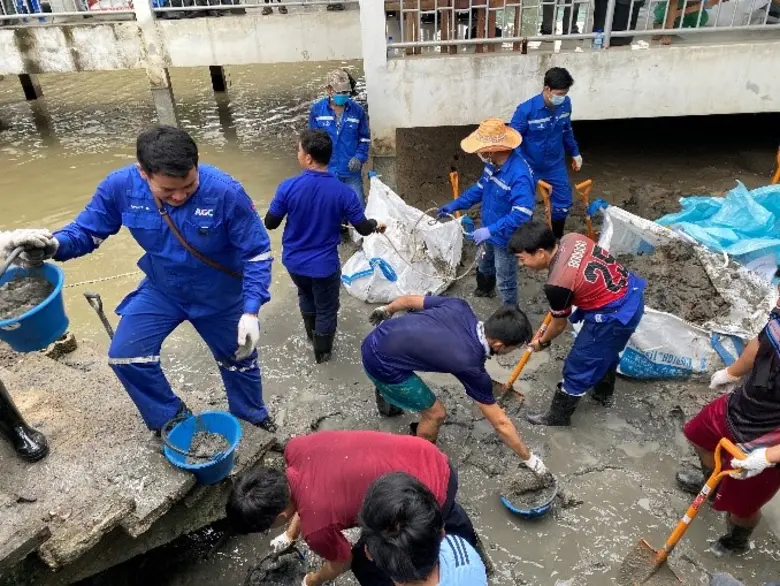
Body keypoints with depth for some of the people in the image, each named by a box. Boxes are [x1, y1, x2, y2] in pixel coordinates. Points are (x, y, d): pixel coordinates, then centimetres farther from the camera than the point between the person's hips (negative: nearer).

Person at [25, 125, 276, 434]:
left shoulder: (225, 191, -33)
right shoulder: (120, 186, -23)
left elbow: (257, 253, -24)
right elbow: (88, 230, -8)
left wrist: (251, 311, -32)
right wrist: (54, 244, -31)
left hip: (221, 297, -2)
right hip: (161, 290, 3)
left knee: (239, 358, 16)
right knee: (124, 356, -4)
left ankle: (252, 413, 48)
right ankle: (170, 417, 22)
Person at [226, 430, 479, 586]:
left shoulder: (317, 526, -27)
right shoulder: (295, 448, -11)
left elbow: (341, 563, -1)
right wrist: (291, 533, 29)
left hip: (430, 497, -6)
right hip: (434, 460, 7)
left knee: (365, 562, 15)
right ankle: (467, 546, 67)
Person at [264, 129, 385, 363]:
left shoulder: (288, 187, -19)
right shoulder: (343, 192, -20)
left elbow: (270, 223, -7)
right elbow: (363, 228, -10)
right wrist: (376, 225, 14)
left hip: (294, 261, 3)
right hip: (323, 265, -2)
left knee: (306, 294, 33)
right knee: (326, 309, 21)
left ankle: (311, 333, 55)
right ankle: (322, 352, 40)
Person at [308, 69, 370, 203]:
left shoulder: (358, 110, -1)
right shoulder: (317, 109, -2)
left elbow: (365, 138, 6)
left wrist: (359, 157, -10)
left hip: (352, 172, 0)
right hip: (326, 171, 0)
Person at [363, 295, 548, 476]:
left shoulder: (459, 307, -4)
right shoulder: (470, 364, -17)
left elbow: (409, 300, 9)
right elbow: (501, 424, -7)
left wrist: (386, 310, 30)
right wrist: (528, 458, 7)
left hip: (375, 339, 8)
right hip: (381, 364, -8)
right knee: (436, 414, 8)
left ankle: (387, 394, 71)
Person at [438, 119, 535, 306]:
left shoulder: (519, 176, -35)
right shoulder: (493, 163, -7)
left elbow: (522, 214, -39)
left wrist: (490, 230, -40)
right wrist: (455, 205, 6)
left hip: (505, 237, -9)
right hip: (491, 230, 9)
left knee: (505, 281, 10)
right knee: (484, 265, 33)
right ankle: (485, 289, 62)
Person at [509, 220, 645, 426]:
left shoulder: (557, 284, -25)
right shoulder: (572, 238, -6)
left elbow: (559, 325, -7)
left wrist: (542, 342, 12)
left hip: (613, 316, -9)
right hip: (632, 294, 9)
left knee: (577, 369, 6)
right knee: (606, 350, 32)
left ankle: (557, 420, 23)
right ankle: (604, 393, 56)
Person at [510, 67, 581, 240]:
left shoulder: (566, 104, -10)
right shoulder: (526, 110, -26)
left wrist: (575, 153, 17)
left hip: (556, 165, 5)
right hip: (529, 166, -4)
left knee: (563, 204, 13)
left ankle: (555, 240, 37)